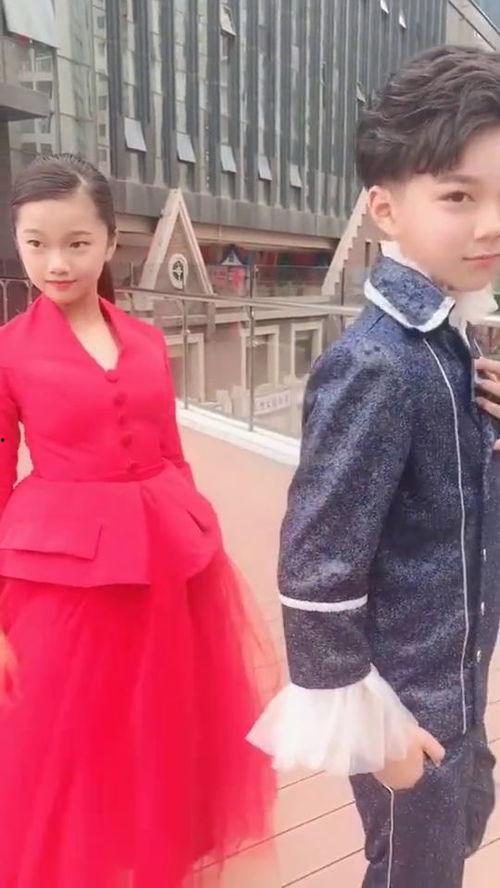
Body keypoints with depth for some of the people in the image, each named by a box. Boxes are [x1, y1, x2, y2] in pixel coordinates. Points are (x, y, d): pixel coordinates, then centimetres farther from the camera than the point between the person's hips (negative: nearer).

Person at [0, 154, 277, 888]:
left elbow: (172, 457, 10)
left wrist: (196, 542, 13)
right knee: (63, 755, 11)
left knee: (168, 741, 18)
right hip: (62, 569, -3)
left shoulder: (147, 342, 4)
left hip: (169, 562, 4)